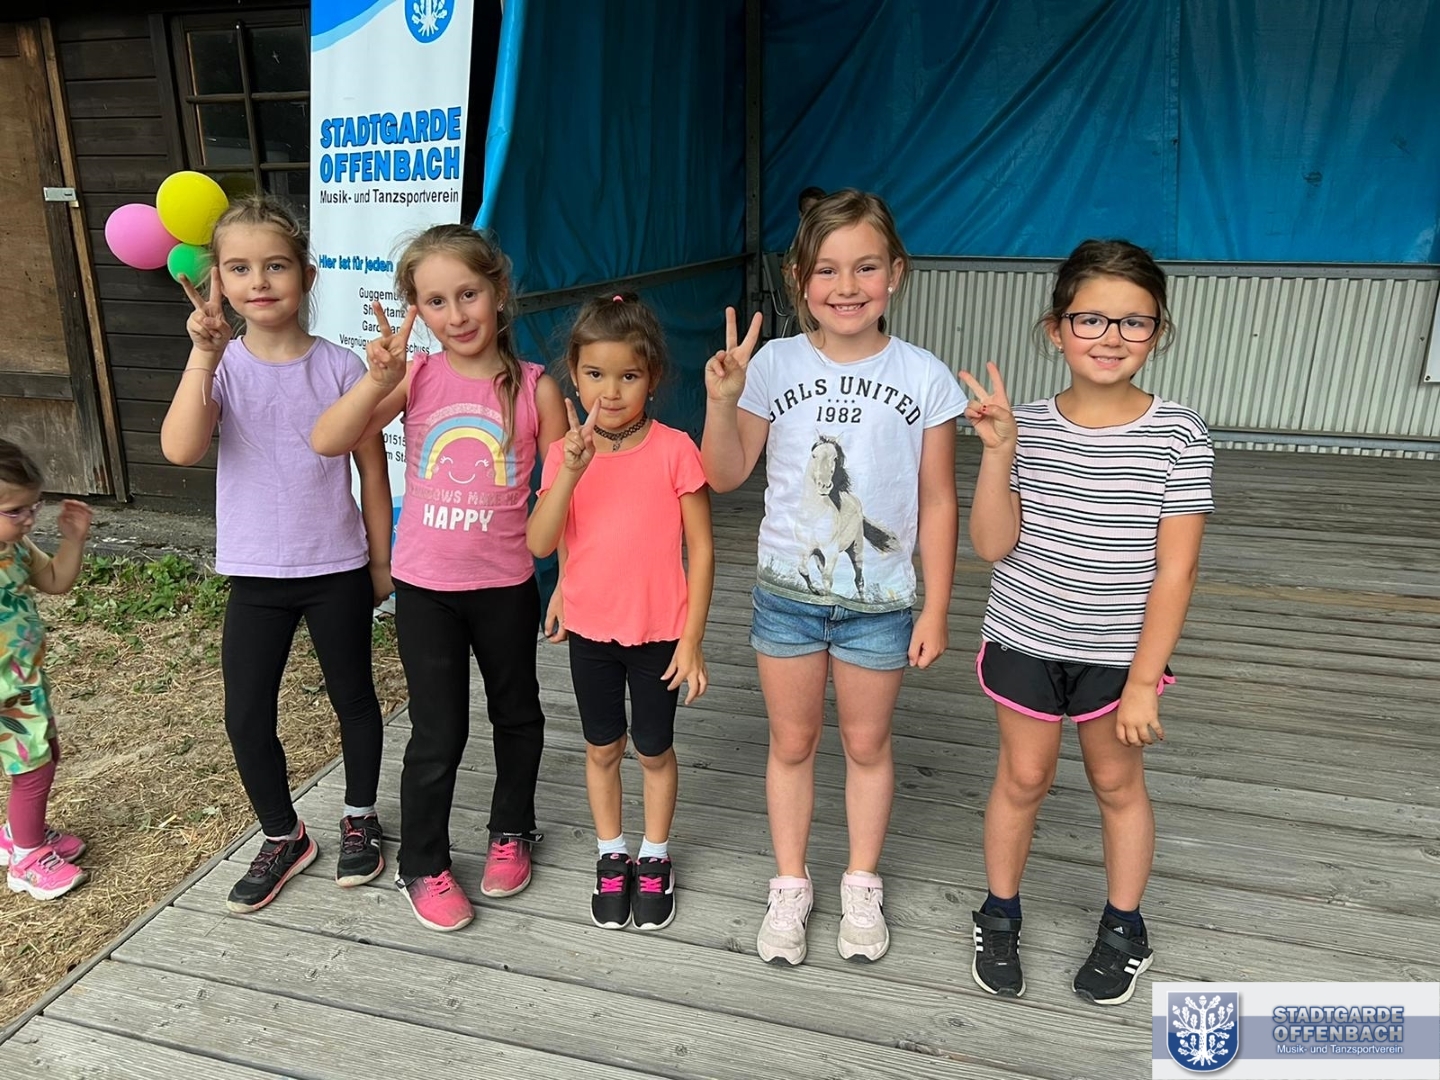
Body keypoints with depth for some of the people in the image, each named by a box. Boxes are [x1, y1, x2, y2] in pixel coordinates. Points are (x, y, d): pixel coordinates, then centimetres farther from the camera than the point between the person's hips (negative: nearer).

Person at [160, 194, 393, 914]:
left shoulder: (340, 368, -7)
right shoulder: (219, 366, -4)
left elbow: (372, 468, -1)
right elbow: (180, 450, -22)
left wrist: (381, 560, 3)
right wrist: (203, 354, -28)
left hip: (337, 570, -1)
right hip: (255, 575, 1)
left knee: (353, 698, 14)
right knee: (246, 718, 6)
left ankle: (360, 819, 37)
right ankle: (283, 837, 29)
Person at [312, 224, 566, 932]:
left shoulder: (535, 387, -9)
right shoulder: (416, 376, -7)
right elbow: (328, 442, -16)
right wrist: (378, 380, -31)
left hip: (506, 585, 1)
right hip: (424, 586, -1)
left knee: (516, 713, 19)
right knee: (438, 732, 6)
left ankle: (511, 831, 43)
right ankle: (423, 865, 27)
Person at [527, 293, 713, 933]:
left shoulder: (674, 450, -14)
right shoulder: (566, 453, -5)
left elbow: (701, 548, -10)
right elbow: (539, 543, -14)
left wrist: (691, 639, -11)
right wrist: (571, 471, -27)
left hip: (659, 631, -2)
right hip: (590, 628, 3)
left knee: (654, 749, 13)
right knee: (602, 747, 17)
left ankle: (655, 860, 36)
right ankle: (612, 856, 38)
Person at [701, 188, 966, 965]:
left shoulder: (925, 378, -8)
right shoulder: (774, 364, -7)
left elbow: (936, 502, -3)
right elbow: (726, 475, -3)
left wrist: (935, 608, -3)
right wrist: (722, 401, -20)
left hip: (879, 601, -1)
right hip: (786, 592, 1)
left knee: (867, 744, 16)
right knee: (791, 742, 15)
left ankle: (862, 887, 37)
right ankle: (790, 886, 34)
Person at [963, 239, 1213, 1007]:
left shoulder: (1178, 436, -13)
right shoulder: (1028, 427, -8)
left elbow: (1175, 570, -12)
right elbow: (992, 545, -11)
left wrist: (1143, 680, -12)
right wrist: (999, 451, -22)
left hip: (1120, 652, -1)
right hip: (1024, 643, 1)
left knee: (1118, 782, 16)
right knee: (1022, 777, 15)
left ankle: (1124, 928, 38)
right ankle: (999, 914, 36)